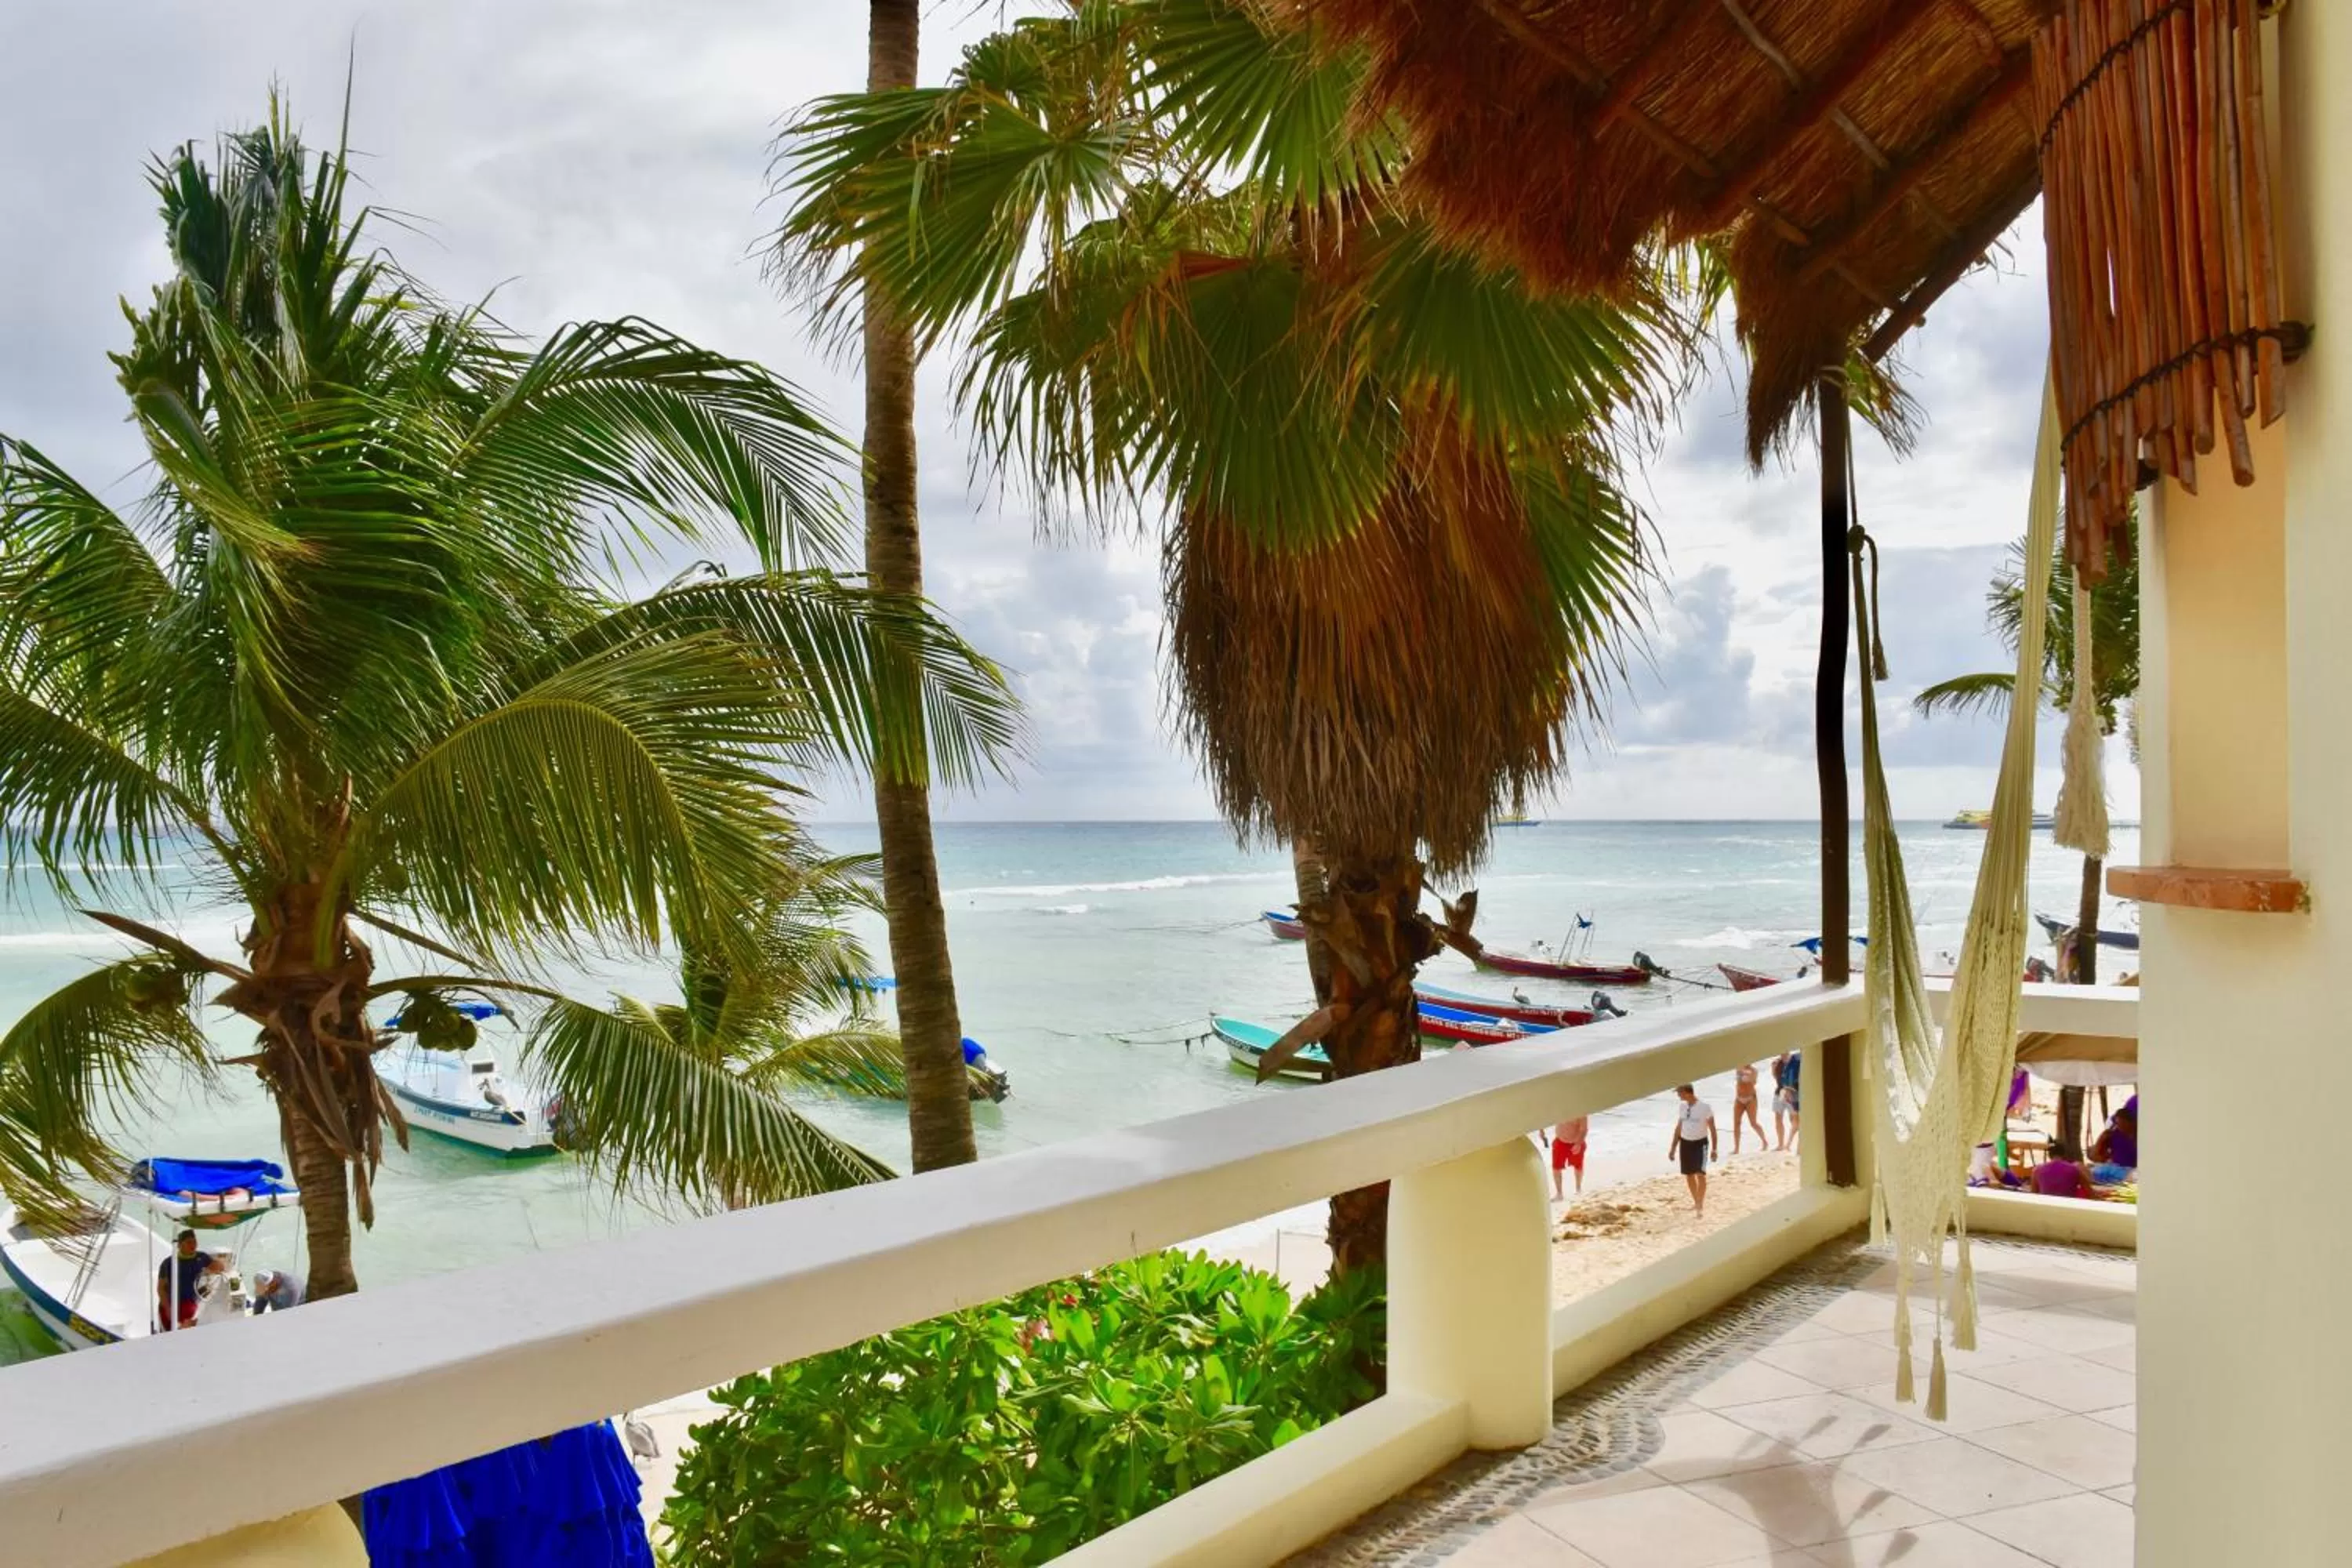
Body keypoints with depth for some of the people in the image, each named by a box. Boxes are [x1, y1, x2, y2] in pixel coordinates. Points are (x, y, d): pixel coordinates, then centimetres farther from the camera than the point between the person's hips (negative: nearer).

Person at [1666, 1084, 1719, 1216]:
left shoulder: (1705, 1107, -11)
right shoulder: (1683, 1107, 6)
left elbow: (1712, 1129, -7)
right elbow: (1678, 1128, 14)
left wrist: (1714, 1148, -10)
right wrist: (1673, 1148, 13)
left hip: (1700, 1143, -6)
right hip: (1685, 1143, 6)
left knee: (1700, 1174, -15)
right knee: (1689, 1175, 11)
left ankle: (1701, 1205, -7)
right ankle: (1696, 1202, 28)